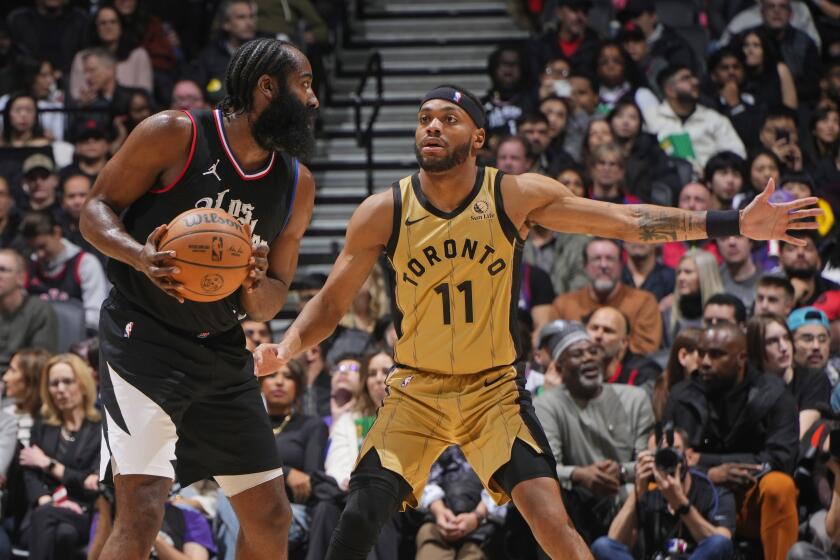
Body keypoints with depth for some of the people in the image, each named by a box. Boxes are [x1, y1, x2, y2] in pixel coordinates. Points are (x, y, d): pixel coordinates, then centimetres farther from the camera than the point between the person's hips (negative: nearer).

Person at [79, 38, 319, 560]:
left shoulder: (297, 185, 5)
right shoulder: (173, 135, -11)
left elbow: (270, 305, 11)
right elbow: (97, 208, -6)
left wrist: (255, 286, -13)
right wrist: (140, 256, -27)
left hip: (222, 353, 7)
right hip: (145, 337, -7)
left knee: (271, 518, 9)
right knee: (142, 511, -19)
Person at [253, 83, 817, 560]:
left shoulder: (517, 196, -9)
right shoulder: (383, 212, -8)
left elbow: (624, 220, -11)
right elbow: (331, 302, -3)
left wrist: (734, 224, -17)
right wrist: (286, 348, -24)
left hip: (494, 389, -1)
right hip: (416, 390, 1)